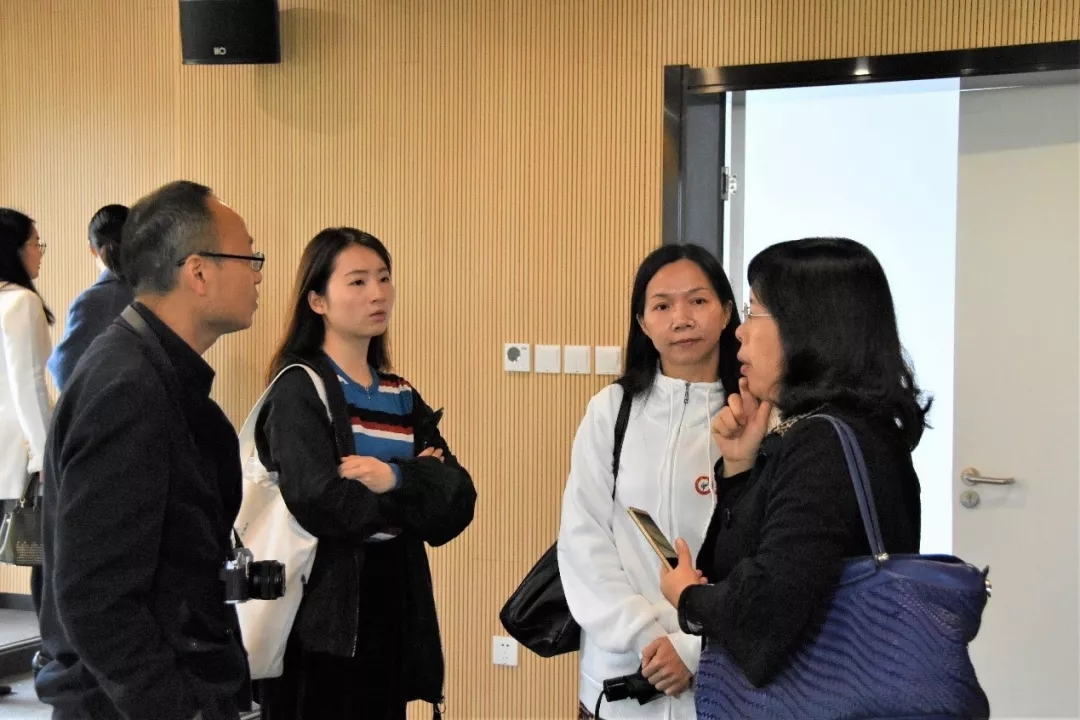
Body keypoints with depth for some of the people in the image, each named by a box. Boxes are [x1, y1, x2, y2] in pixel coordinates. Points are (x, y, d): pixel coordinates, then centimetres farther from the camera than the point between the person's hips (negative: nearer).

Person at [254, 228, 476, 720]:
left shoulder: (403, 397, 11)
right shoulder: (299, 390, -8)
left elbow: (459, 503, -1)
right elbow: (323, 506, -22)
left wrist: (397, 479, -20)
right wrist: (420, 486, -8)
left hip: (395, 612, 6)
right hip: (321, 622, -6)